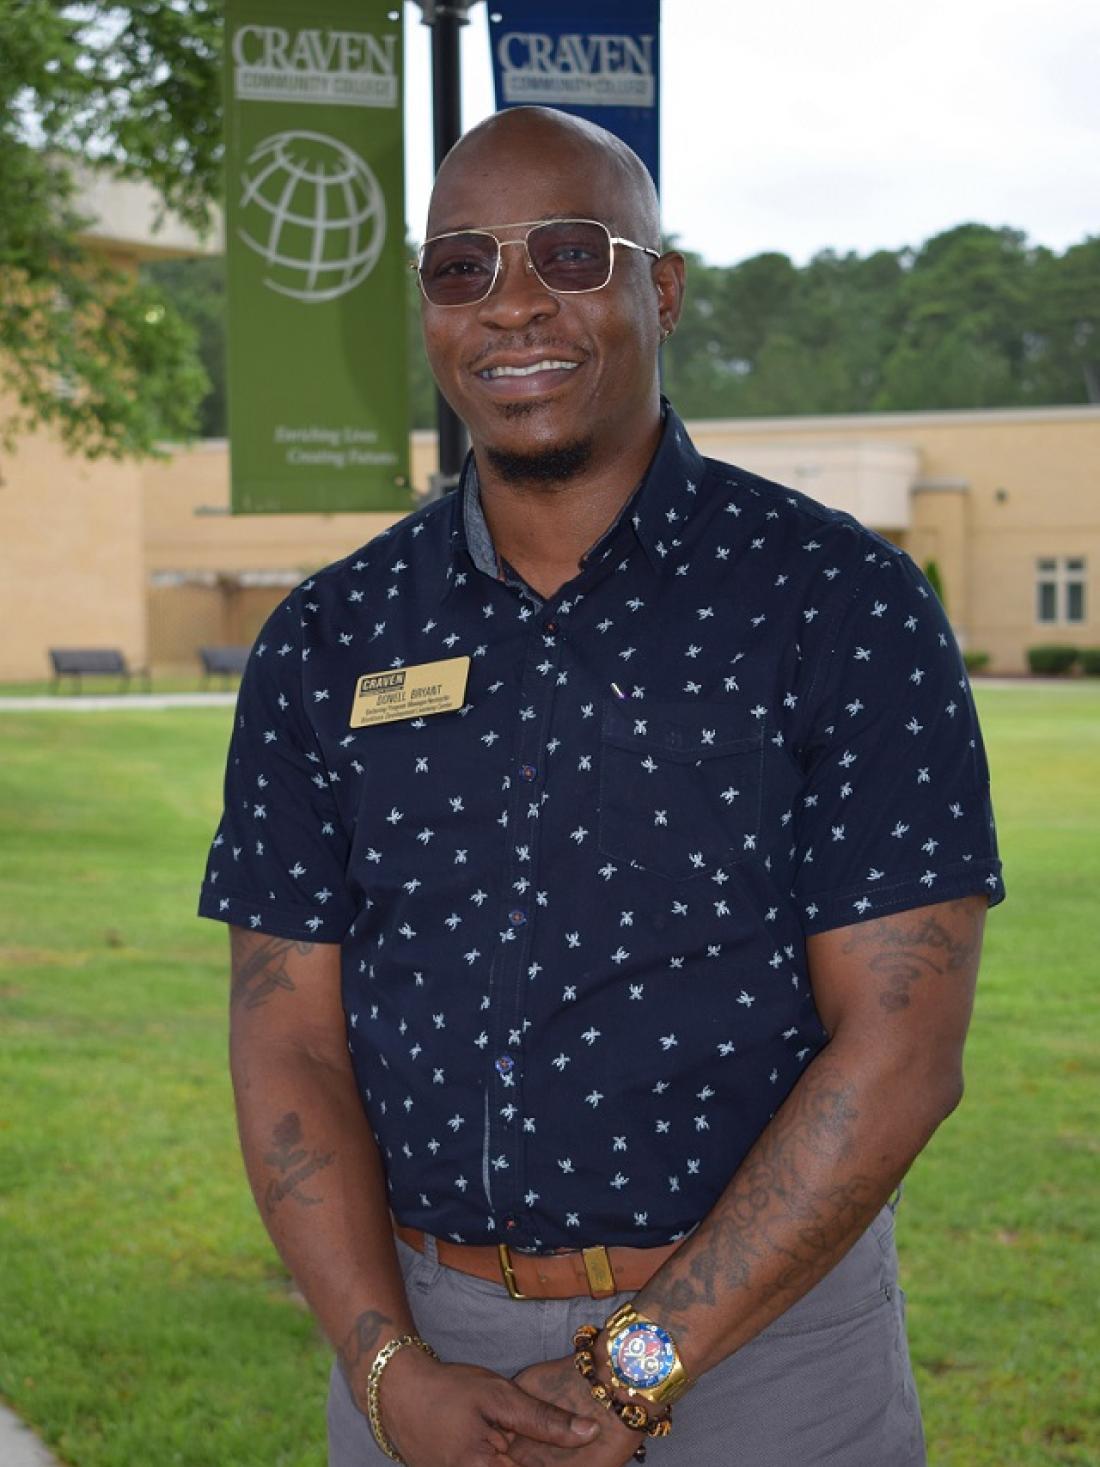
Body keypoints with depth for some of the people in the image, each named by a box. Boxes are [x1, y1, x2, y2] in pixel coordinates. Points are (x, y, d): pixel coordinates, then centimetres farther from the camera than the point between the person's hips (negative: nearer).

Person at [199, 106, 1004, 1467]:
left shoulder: (839, 603, -8)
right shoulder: (326, 643, 2)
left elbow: (901, 1047, -12)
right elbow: (289, 1042, 0)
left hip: (758, 1338, -2)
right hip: (421, 1333, 3)